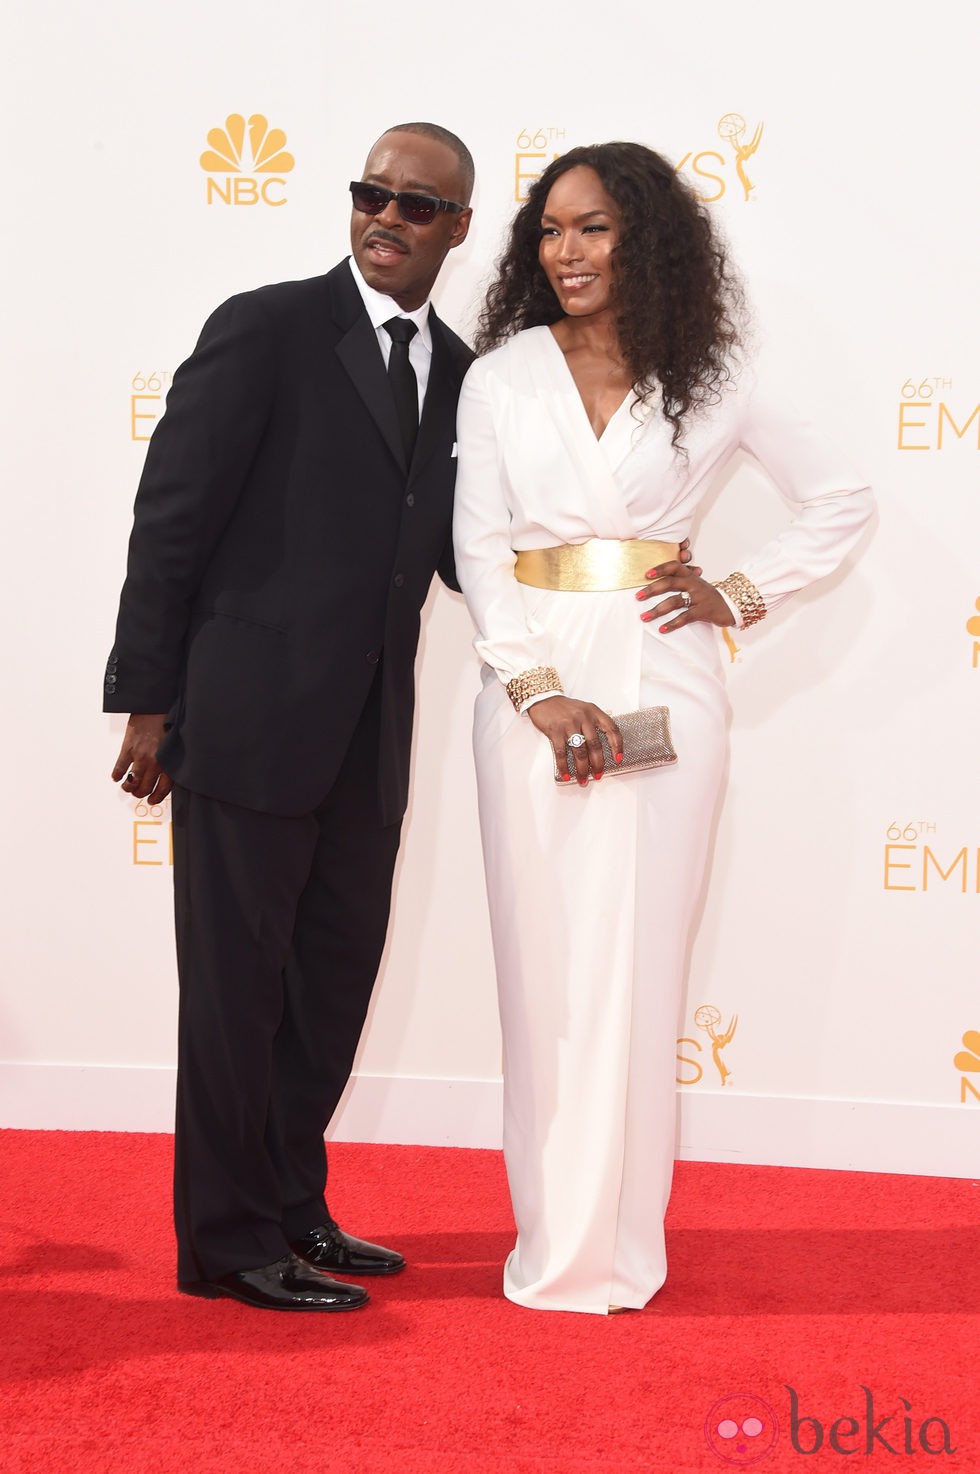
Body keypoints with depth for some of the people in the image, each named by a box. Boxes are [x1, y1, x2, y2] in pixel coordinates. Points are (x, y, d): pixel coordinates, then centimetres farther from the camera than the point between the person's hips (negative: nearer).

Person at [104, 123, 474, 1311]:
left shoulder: (457, 372, 11)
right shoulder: (267, 330, -8)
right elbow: (171, 517, -9)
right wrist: (148, 700, -12)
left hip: (369, 736, 7)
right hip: (250, 720, -6)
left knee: (335, 977, 15)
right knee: (237, 982, 4)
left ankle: (289, 1204, 31)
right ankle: (229, 1240, 16)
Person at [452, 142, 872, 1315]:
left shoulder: (707, 384, 6)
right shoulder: (501, 377, 6)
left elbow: (839, 500, 14)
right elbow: (479, 552, 1)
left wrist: (739, 596, 2)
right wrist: (540, 690, -11)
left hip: (661, 682, -1)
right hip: (533, 678, 1)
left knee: (637, 958, 0)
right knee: (545, 956, 2)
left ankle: (620, 1239, 9)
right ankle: (556, 1234, 12)